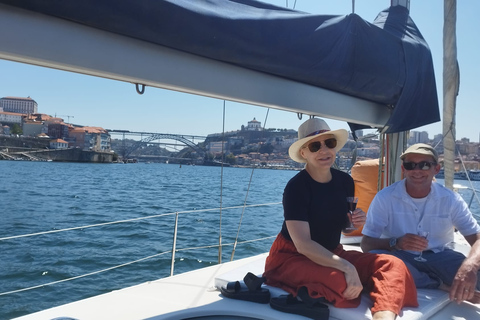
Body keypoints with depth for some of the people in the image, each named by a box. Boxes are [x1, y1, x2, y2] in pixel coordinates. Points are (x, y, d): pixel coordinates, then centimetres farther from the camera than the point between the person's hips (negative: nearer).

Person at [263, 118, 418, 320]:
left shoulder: (345, 181, 1)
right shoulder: (296, 187, -19)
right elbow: (303, 244, -26)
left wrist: (355, 223, -8)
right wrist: (347, 267, -36)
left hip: (331, 254, 7)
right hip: (292, 257, -7)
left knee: (392, 265, -18)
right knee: (339, 281, -39)